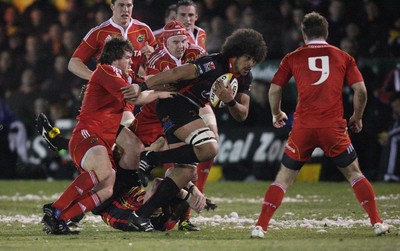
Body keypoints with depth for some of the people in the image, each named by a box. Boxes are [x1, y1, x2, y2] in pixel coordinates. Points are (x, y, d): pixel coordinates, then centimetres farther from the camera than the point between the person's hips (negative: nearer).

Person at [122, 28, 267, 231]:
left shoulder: (245, 78, 8)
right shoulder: (214, 64, -18)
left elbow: (241, 115, 9)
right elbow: (176, 74, -21)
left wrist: (231, 102, -14)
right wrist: (142, 87, -25)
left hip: (190, 113, 9)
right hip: (175, 104, -9)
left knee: (186, 173, 1)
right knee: (209, 148, -28)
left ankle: (141, 215, 3)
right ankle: (150, 159, -18)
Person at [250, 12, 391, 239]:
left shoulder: (292, 58, 10)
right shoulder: (343, 57, 11)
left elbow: (274, 90, 10)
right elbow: (361, 91, 5)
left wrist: (277, 114, 28)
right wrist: (357, 118, 20)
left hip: (303, 127, 0)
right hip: (334, 127, 0)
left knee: (284, 177, 10)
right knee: (354, 173, 14)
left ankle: (260, 226, 1)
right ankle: (377, 222, 5)